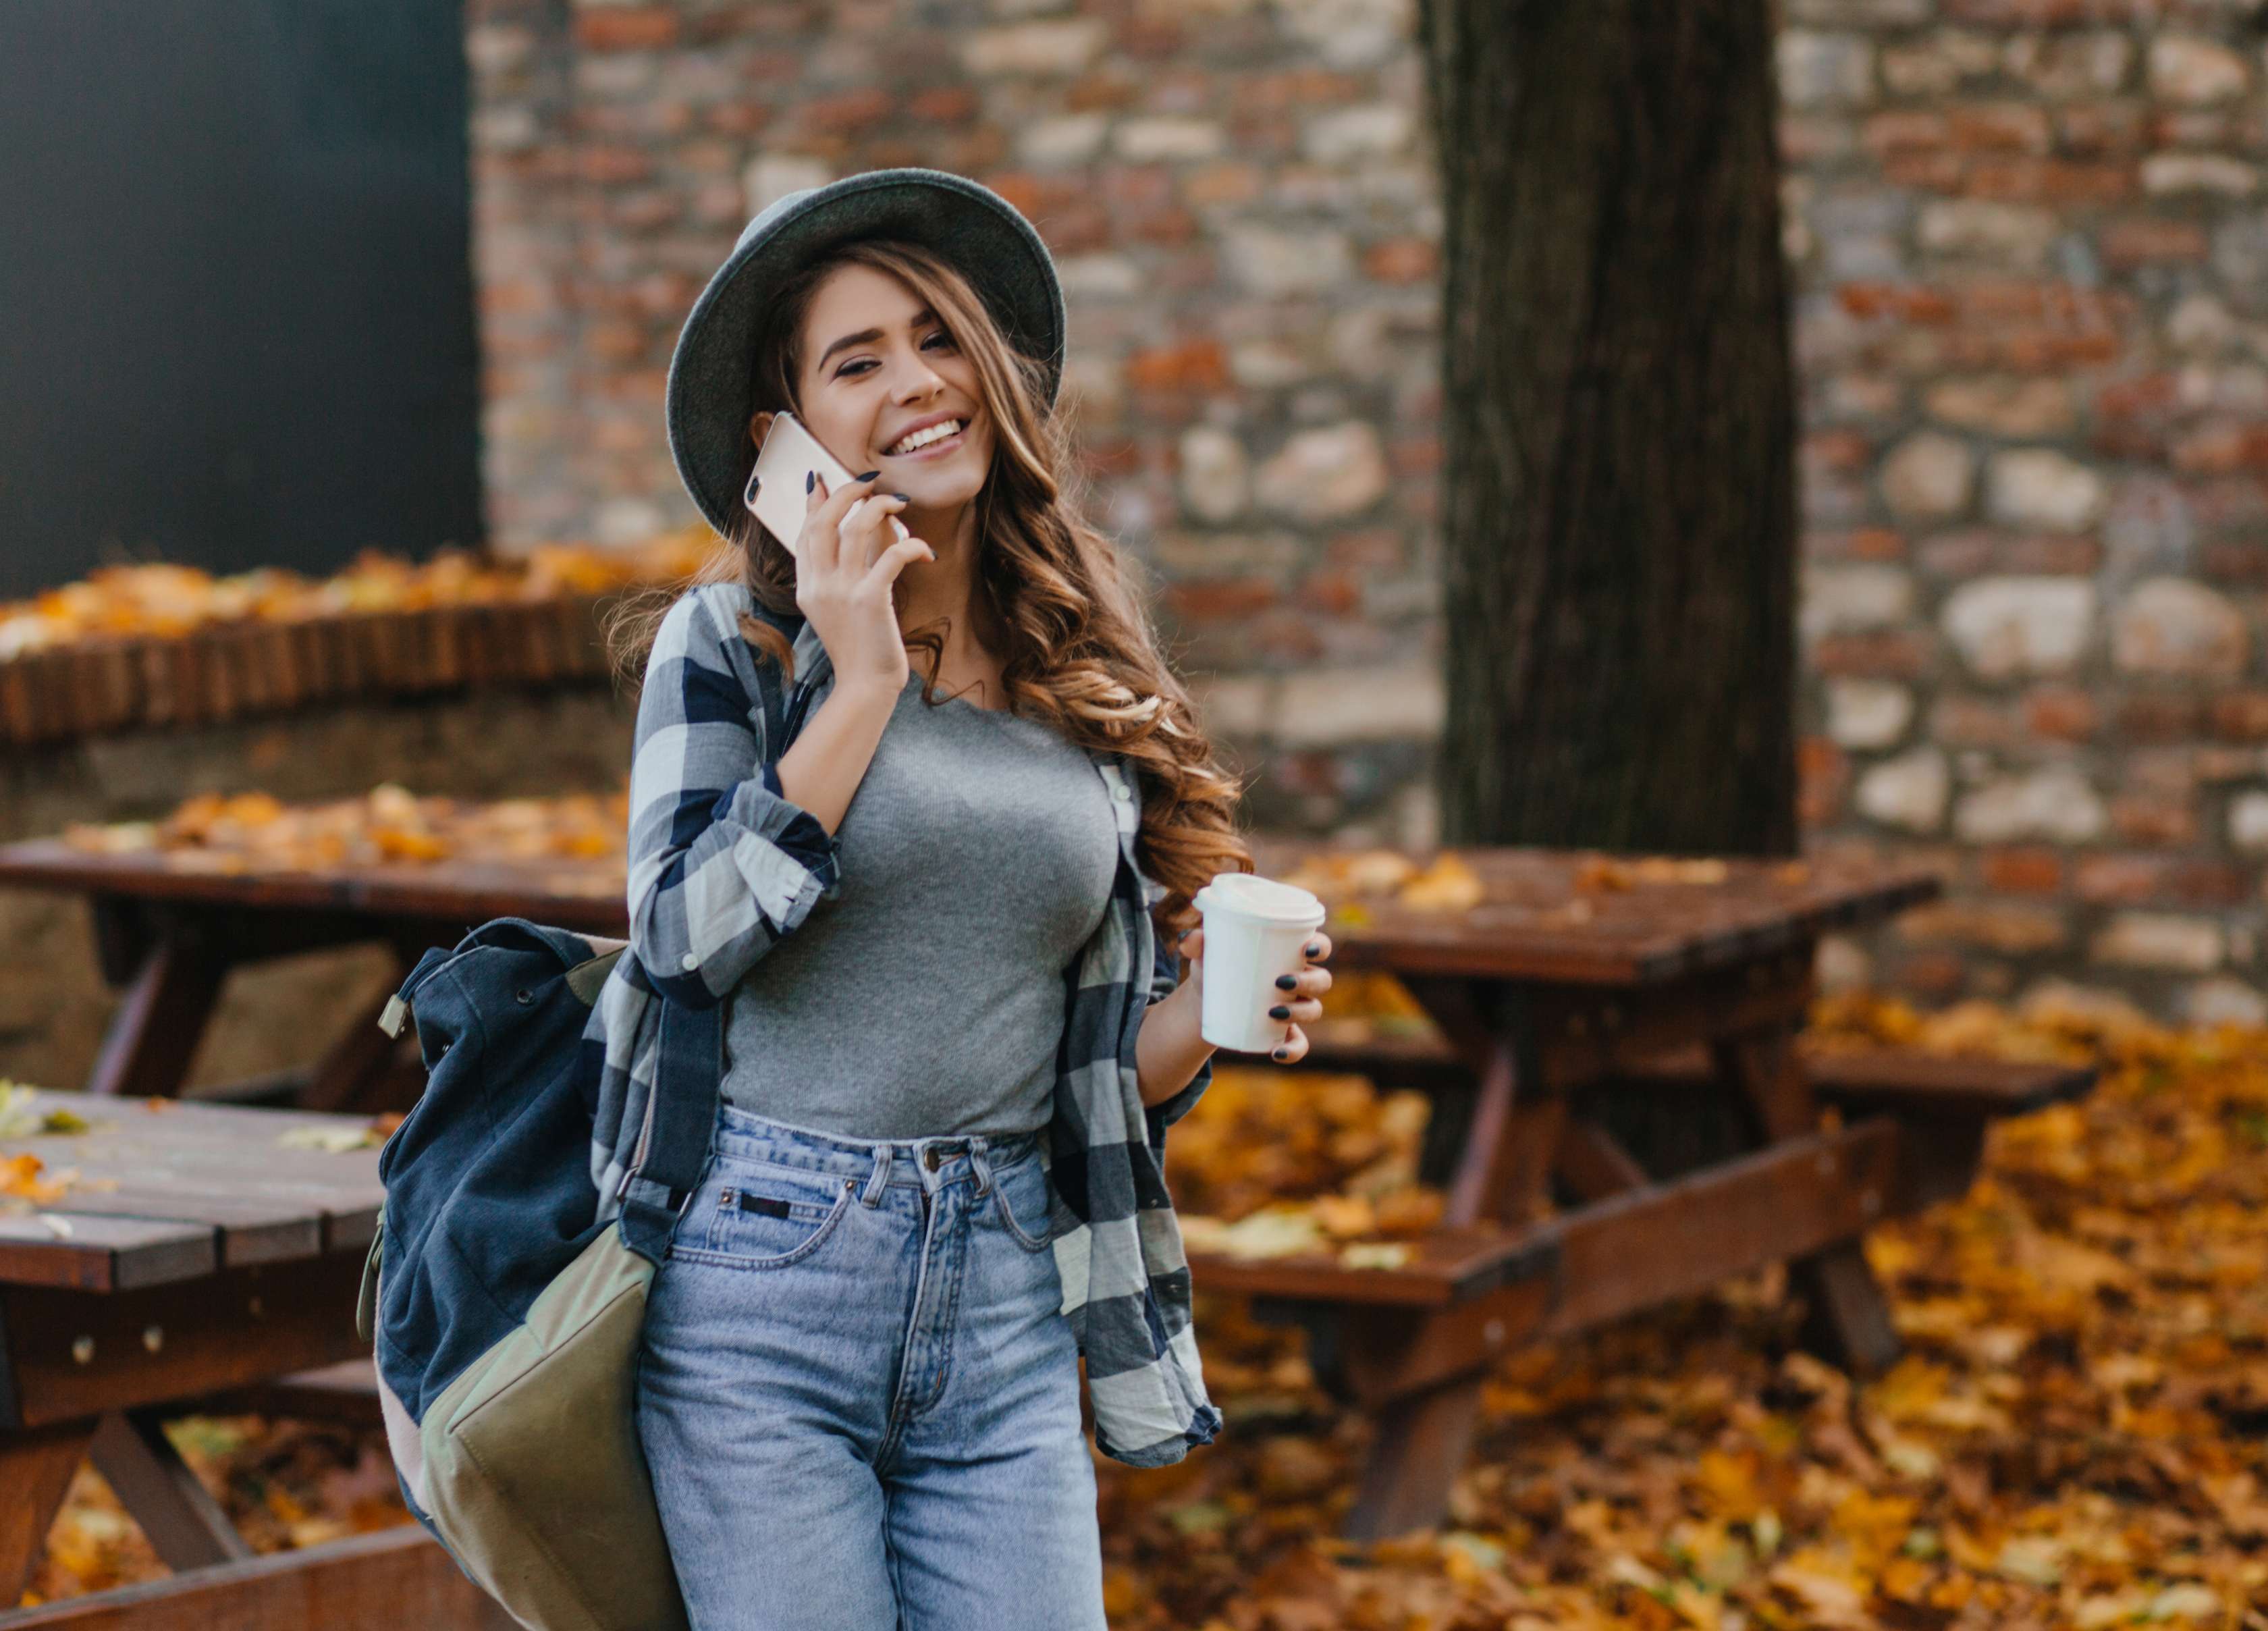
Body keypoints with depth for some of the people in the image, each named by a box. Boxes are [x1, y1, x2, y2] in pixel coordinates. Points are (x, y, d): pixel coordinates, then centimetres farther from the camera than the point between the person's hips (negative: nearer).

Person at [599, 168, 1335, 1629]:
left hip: (1007, 1307, 3)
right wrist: (861, 686, -11)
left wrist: (1215, 1012, -6)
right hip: (765, 1291, -3)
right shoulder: (730, 645, 1)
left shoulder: (1095, 688, 11)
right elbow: (686, 939, -14)